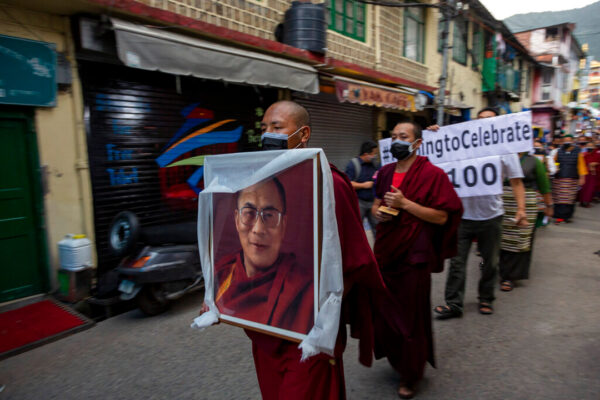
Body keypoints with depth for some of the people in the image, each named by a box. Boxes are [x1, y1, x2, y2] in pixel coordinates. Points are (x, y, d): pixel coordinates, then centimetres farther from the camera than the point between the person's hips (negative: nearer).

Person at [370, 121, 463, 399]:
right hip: (385, 251, 6)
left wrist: (405, 203, -21)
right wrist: (378, 212, -3)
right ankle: (397, 361, 43)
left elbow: (442, 217, -13)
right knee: (384, 312, 15)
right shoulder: (385, 173, 10)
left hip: (413, 256, -6)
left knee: (410, 317, 6)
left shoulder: (432, 174, -9)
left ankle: (410, 377, 30)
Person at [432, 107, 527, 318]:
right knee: (457, 261, 2)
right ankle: (453, 303, 12)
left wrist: (520, 209, -8)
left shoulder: (505, 149, 4)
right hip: (463, 214, 0)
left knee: (490, 262, 14)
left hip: (491, 216, 0)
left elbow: (516, 181, 3)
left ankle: (486, 299, 32)